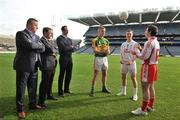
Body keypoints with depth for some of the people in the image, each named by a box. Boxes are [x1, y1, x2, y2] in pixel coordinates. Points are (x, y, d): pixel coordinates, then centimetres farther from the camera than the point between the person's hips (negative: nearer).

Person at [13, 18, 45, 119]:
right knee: (21, 88, 4)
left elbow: (43, 48, 3)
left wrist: (34, 47, -12)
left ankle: (33, 104, 31)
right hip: (23, 65, -6)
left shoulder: (36, 37, 15)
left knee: (33, 87, 15)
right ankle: (20, 109, 16)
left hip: (34, 66, 7)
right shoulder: (21, 34, -6)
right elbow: (30, 45, -22)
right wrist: (39, 45, -5)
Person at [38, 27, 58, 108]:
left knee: (50, 81, 21)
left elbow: (54, 50, 14)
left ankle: (49, 95, 39)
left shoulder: (50, 40, 15)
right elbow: (51, 50, -22)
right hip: (46, 64, -9)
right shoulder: (42, 40, -14)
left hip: (53, 64, 9)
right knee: (45, 83, -5)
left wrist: (52, 53, -6)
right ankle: (41, 101, 4)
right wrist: (51, 40, -5)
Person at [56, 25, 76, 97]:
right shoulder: (59, 39, -4)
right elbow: (63, 48, -16)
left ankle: (66, 89, 24)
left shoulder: (69, 39, 18)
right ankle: (60, 91, 8)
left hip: (70, 58, 7)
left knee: (69, 75, 10)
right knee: (62, 75, -1)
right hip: (63, 58, -6)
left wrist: (70, 47, -10)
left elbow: (74, 49, 9)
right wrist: (70, 47, -2)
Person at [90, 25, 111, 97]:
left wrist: (108, 51, -11)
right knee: (95, 74, -4)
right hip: (98, 58, -6)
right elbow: (95, 51, -14)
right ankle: (92, 90, 3)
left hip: (105, 58, 6)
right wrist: (104, 51, -22)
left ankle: (104, 88, 27)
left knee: (104, 73, 12)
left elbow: (108, 50, 12)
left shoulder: (106, 40, 12)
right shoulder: (95, 40, -6)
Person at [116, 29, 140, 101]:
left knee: (133, 78, -2)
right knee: (123, 77, 11)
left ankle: (135, 94, 9)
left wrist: (131, 61, -19)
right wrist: (121, 60, -1)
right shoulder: (123, 44, 11)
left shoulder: (135, 44, -4)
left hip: (131, 63, -5)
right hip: (124, 63, 5)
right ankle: (123, 92, 27)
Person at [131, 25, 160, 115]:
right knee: (151, 87, 17)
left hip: (148, 66, -10)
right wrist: (141, 49, 10)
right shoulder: (156, 42, 12)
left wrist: (136, 53, -4)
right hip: (154, 66, 10)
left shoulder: (149, 42, -18)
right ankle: (150, 106, 30)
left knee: (145, 88, -3)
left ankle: (143, 109, 6)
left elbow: (144, 57, -20)